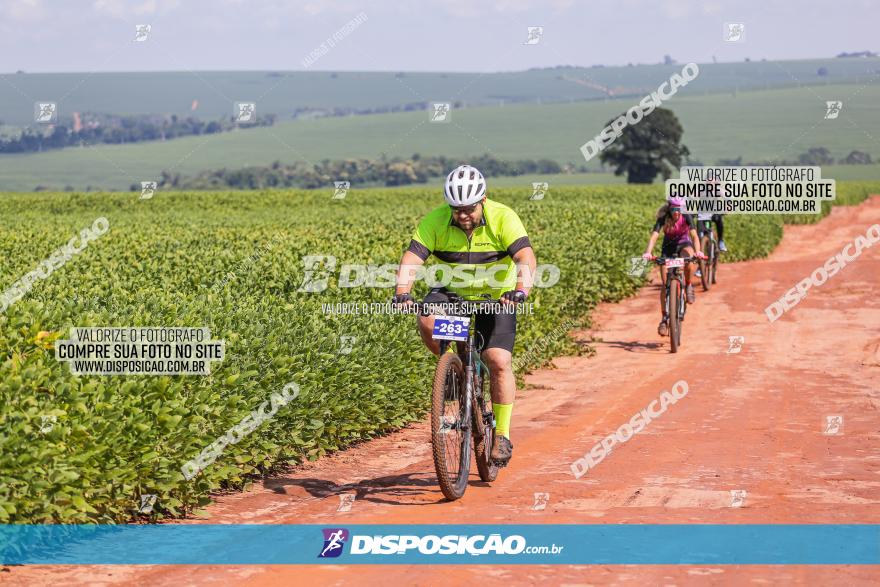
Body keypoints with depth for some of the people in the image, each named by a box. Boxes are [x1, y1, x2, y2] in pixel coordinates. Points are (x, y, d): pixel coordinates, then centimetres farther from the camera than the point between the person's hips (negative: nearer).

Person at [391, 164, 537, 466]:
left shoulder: (503, 218, -22)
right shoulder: (435, 221, -18)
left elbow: (526, 257, -34)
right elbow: (411, 258, -26)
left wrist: (520, 289, -53)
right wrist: (402, 291, -45)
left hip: (496, 295, -2)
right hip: (452, 291, 2)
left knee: (499, 362, -15)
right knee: (427, 321, -30)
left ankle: (502, 436, -1)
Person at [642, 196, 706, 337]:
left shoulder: (686, 217, -21)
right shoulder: (663, 219, -21)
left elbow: (694, 235, -32)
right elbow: (654, 236, -33)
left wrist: (697, 251, -50)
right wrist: (648, 252, -50)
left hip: (684, 245, -1)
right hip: (668, 248, 1)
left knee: (689, 261, -38)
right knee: (665, 284, -8)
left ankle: (688, 286, -9)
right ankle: (664, 318, 2)